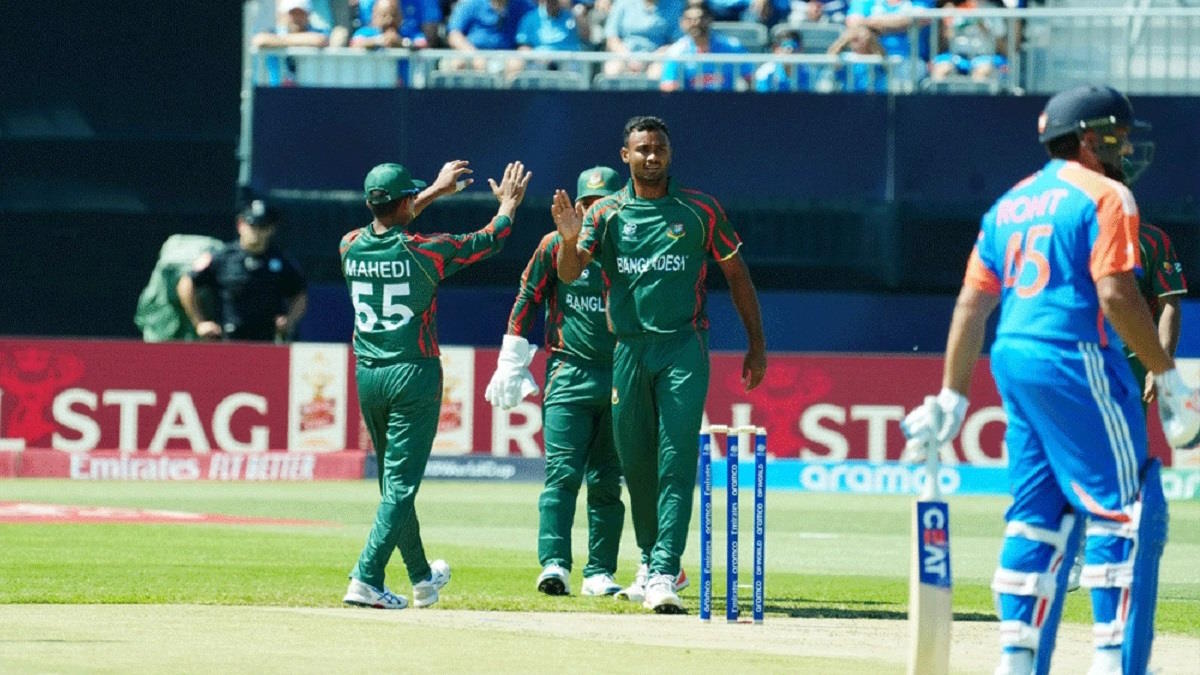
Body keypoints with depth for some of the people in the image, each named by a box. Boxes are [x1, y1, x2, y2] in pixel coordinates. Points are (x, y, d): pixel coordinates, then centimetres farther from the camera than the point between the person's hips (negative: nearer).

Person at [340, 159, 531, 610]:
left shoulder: (351, 247, 0)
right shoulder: (423, 251, -13)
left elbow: (385, 223, 24)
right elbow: (489, 240, 1)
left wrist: (436, 190, 33)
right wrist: (509, 204, 21)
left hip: (367, 377, 5)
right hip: (413, 376, -5)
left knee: (394, 480, 18)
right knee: (402, 482, -6)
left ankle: (422, 578, 30)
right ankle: (366, 578, -18)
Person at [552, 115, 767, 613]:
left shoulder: (700, 212, 4)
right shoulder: (606, 213, 7)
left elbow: (736, 274, 11)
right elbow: (569, 274, -2)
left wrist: (756, 345, 8)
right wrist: (570, 240, -25)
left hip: (684, 348, -2)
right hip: (628, 349, 2)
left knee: (677, 458, -13)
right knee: (635, 459, 8)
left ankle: (665, 572, -20)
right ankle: (650, 559, 27)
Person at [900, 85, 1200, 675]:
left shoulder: (1010, 203, 17)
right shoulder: (1103, 196, -6)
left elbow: (972, 304, 15)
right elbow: (1116, 296, -16)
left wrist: (952, 399, 16)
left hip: (1012, 362, 8)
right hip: (1075, 361, -8)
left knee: (1038, 514, 13)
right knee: (1128, 511, -5)